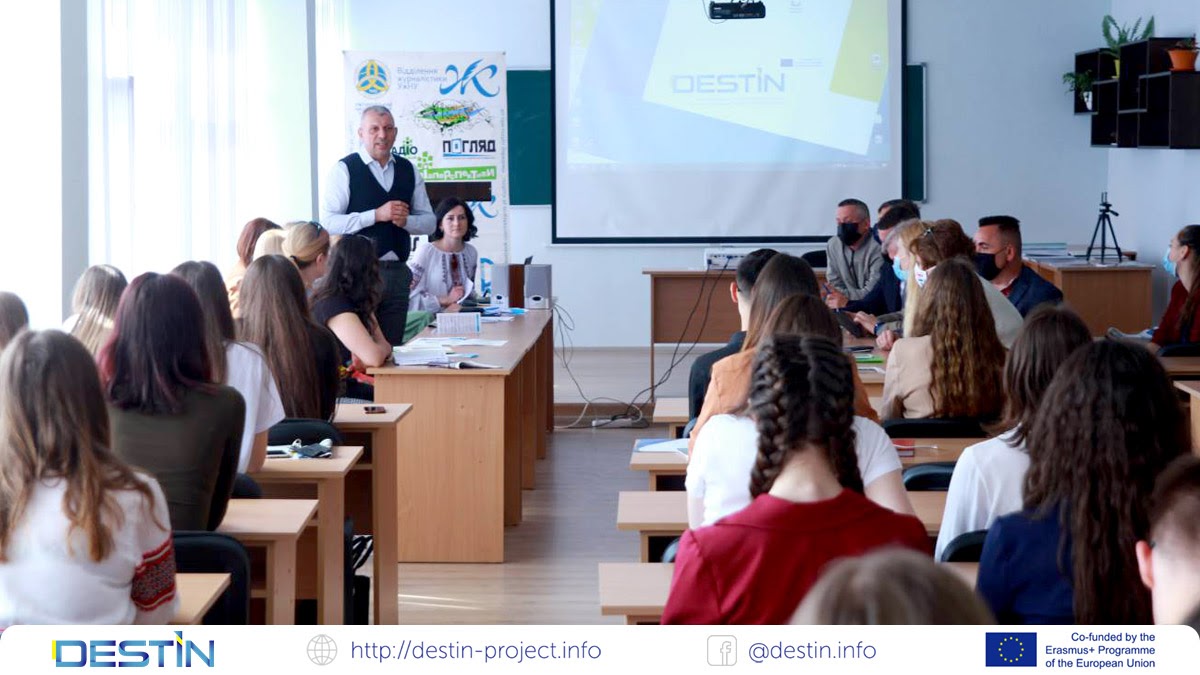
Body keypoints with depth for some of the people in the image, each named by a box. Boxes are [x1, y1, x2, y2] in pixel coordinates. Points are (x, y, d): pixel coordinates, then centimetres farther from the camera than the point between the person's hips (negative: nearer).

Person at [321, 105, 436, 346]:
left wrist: (405, 220, -9)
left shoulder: (409, 171, 11)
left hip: (397, 272, 5)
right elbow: (329, 222, -13)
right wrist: (377, 215, -18)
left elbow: (429, 222, 13)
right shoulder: (344, 170, -3)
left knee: (392, 348, 8)